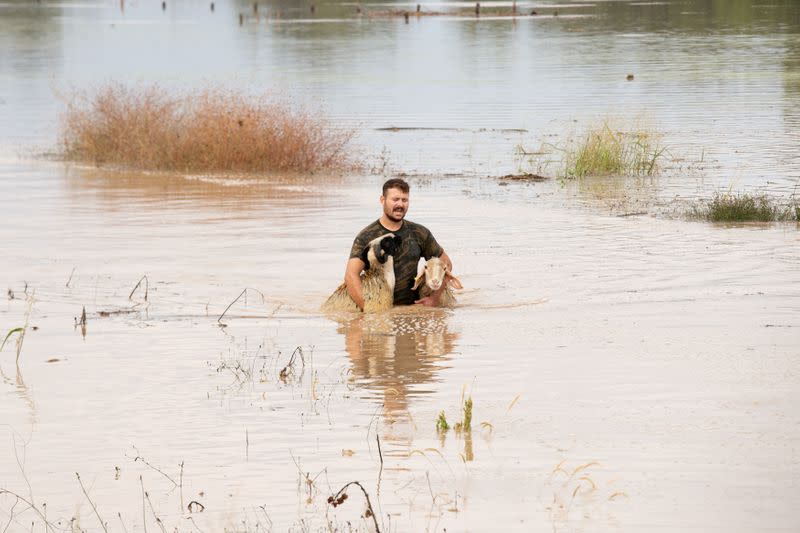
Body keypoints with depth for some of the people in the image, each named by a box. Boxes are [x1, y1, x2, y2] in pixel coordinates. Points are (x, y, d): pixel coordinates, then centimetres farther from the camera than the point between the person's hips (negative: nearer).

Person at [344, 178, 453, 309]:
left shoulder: (419, 233, 11)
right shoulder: (366, 237, -1)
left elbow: (446, 263, 20)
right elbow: (351, 276, -13)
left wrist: (435, 299, 6)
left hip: (413, 308, 3)